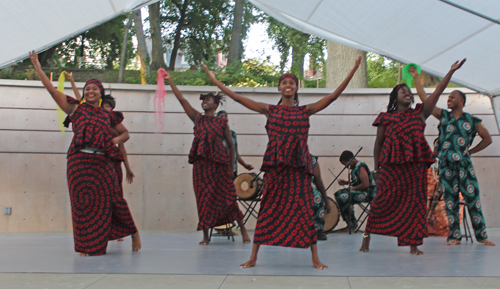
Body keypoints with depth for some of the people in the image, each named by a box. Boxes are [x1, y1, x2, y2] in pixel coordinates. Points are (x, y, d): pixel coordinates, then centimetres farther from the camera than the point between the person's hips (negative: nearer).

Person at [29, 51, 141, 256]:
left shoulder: (107, 116, 16)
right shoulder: (76, 109, 9)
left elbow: (125, 133, 26)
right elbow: (52, 89, 5)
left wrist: (116, 141, 4)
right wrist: (37, 66, 4)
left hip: (102, 164, 1)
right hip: (80, 162, -1)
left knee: (106, 202, 0)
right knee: (83, 204, 0)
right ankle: (87, 246, 9)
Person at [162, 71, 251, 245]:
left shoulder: (222, 123, 5)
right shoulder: (197, 119, 11)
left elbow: (231, 144, 9)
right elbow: (181, 99, 6)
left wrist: (231, 166, 5)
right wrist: (170, 81, 2)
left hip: (219, 164, -2)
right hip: (201, 163, 2)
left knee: (227, 197, 0)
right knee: (203, 198, 2)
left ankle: (243, 230, 13)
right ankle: (205, 235, 9)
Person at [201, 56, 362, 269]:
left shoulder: (305, 111, 8)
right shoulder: (269, 110, 8)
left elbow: (333, 96, 3)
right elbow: (238, 98, 5)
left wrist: (352, 72, -2)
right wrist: (215, 80, 3)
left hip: (298, 166, 0)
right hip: (275, 166, 0)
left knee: (304, 209, -1)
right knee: (268, 208, 2)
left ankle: (315, 258, 6)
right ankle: (253, 257, 9)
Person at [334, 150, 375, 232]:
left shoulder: (361, 167, -17)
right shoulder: (355, 167, 13)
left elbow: (365, 184, -27)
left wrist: (353, 188, -16)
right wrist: (346, 182, 12)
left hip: (367, 193, -11)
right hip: (359, 191, 11)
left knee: (343, 197, -26)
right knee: (338, 193, 10)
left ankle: (352, 224, -14)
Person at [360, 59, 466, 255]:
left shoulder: (420, 113, 13)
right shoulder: (386, 118, 7)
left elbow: (438, 91, 9)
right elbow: (378, 143, 9)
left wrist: (451, 71, 4)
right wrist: (376, 168, 5)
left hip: (415, 165, 3)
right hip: (391, 166, -3)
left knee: (415, 202, 0)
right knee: (383, 200, -7)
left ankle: (413, 244, 5)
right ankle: (367, 236, 5)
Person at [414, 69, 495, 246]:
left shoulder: (472, 121, 6)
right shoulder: (443, 115, 10)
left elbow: (487, 139, 15)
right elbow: (424, 98, 10)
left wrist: (470, 151, 9)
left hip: (464, 165, -1)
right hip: (446, 165, 2)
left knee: (473, 198, -3)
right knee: (450, 201, 3)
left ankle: (481, 235, 2)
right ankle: (455, 236, 8)